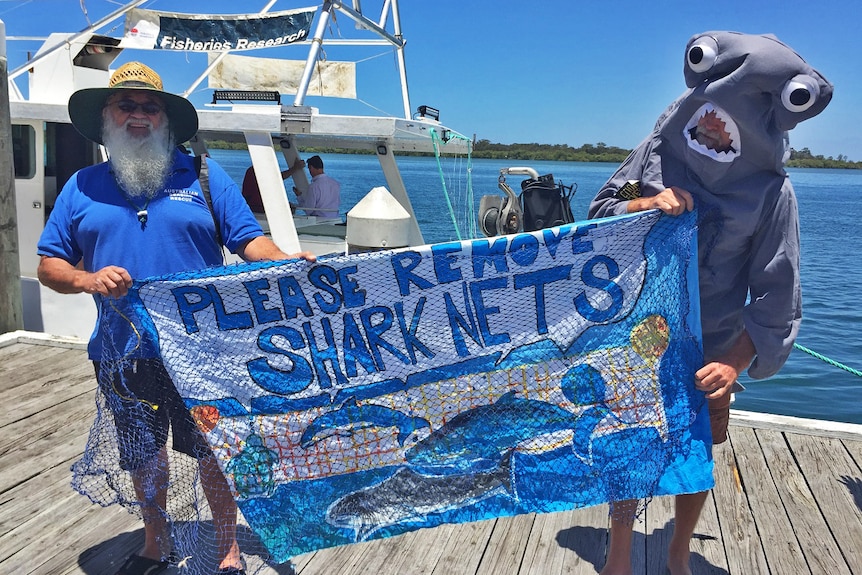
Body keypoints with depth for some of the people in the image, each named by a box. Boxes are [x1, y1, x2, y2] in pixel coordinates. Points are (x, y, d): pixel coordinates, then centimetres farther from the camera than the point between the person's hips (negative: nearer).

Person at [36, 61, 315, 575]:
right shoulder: (84, 187, 7)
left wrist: (286, 261, -24)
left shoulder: (204, 175, 2)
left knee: (214, 452, 7)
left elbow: (249, 240, -3)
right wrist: (88, 280, -13)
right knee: (144, 456, 19)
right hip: (124, 354, 3)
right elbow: (49, 265, 8)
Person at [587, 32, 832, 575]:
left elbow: (776, 294, -10)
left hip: (710, 349, -1)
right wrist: (646, 205, -21)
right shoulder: (660, 148, -6)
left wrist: (737, 362, -19)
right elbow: (600, 211, -1)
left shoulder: (771, 190, -13)